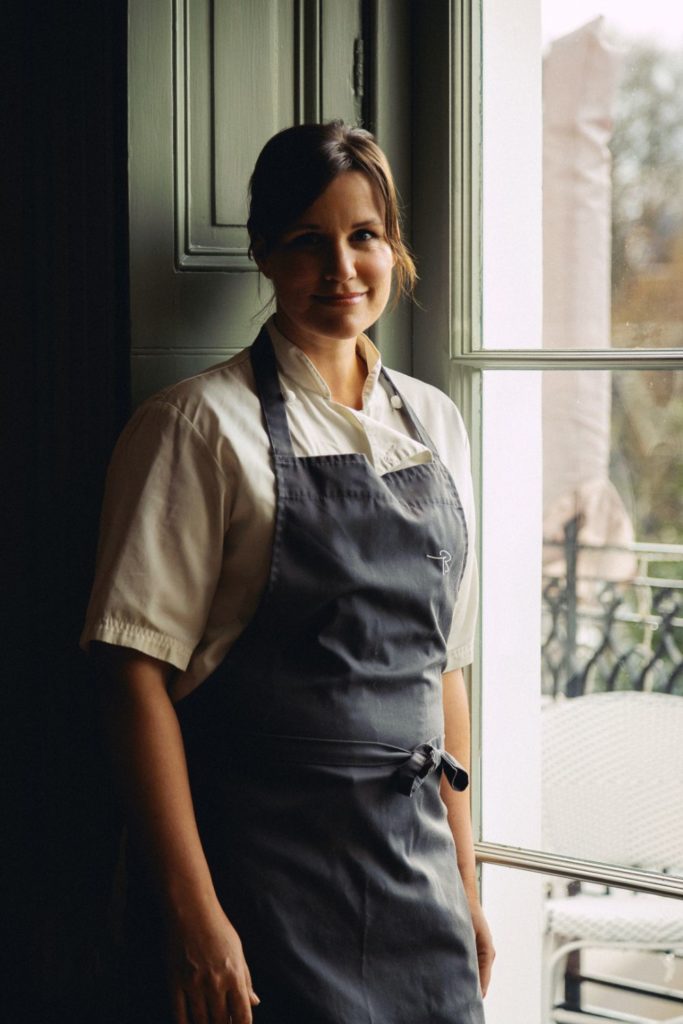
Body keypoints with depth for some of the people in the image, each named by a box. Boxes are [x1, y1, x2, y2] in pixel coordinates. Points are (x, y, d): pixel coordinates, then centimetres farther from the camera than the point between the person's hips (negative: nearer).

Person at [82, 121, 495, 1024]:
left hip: (413, 857, 5)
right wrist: (192, 911, -18)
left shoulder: (434, 424, 11)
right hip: (258, 867, -5)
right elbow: (137, 669, -12)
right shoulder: (202, 424, -7)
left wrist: (464, 883, 13)